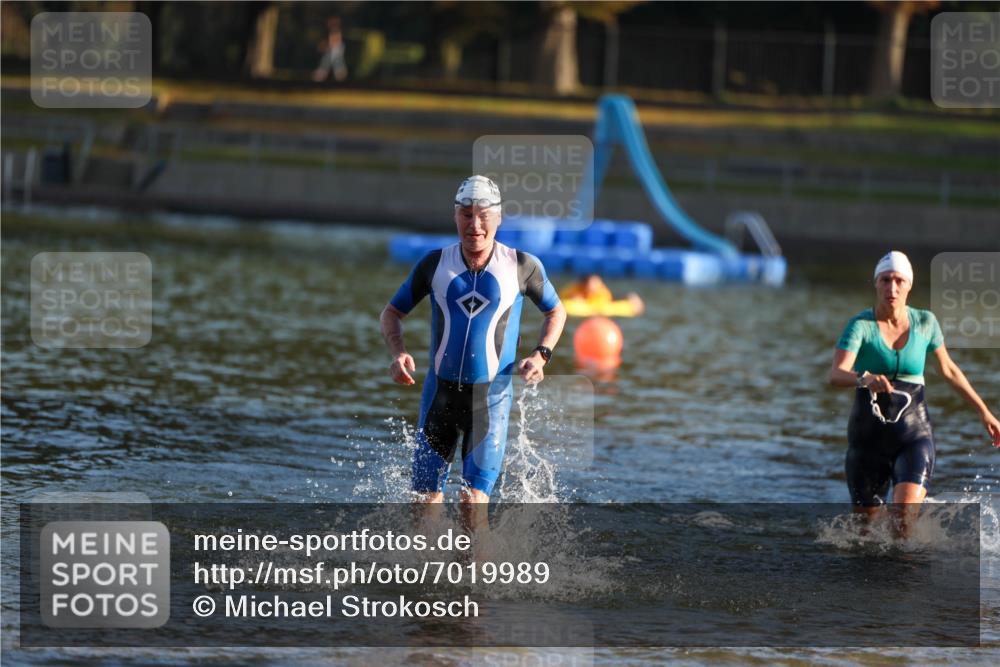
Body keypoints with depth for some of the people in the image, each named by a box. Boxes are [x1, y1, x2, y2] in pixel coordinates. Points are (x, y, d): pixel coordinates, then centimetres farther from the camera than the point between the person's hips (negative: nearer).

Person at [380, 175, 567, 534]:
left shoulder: (521, 266, -4)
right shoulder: (435, 264, -1)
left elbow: (555, 311, 13)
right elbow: (392, 312, 11)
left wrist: (540, 355, -5)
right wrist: (398, 353, -9)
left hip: (490, 396, -2)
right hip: (440, 392, 2)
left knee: (473, 503, -14)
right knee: (426, 502, 4)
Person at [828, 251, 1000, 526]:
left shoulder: (925, 322, 1)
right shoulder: (861, 325, -9)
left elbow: (949, 370, 17)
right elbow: (836, 375, -24)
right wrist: (864, 379, -45)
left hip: (914, 434, 1)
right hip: (868, 437, -1)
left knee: (904, 519, -22)